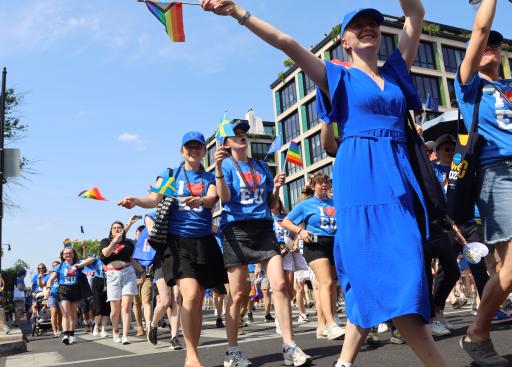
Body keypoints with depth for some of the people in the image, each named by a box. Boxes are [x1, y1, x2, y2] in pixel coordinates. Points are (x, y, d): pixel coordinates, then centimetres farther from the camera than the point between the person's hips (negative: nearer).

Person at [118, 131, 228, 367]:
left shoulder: (210, 178, 12)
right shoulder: (169, 175, 10)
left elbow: (212, 199, -8)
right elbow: (155, 199, -5)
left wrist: (199, 201, -31)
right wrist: (136, 201, -27)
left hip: (204, 242, 3)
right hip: (176, 240, -3)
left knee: (198, 302, 6)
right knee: (190, 294, -20)